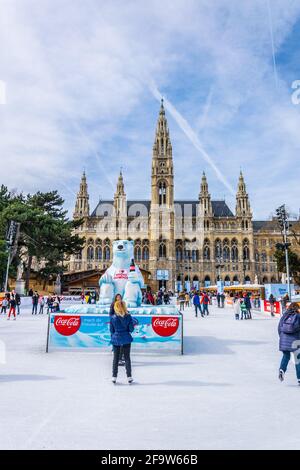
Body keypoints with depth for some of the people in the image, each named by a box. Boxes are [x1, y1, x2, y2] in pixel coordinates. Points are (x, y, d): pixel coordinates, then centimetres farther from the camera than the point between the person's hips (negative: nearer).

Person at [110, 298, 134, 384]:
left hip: (116, 339, 0)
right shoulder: (128, 316, -9)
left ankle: (114, 377, 18)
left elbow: (111, 330, -2)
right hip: (126, 339, 0)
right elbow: (131, 329, -7)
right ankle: (129, 377, 15)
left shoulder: (112, 317, -9)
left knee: (115, 358, 12)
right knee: (127, 357, 11)